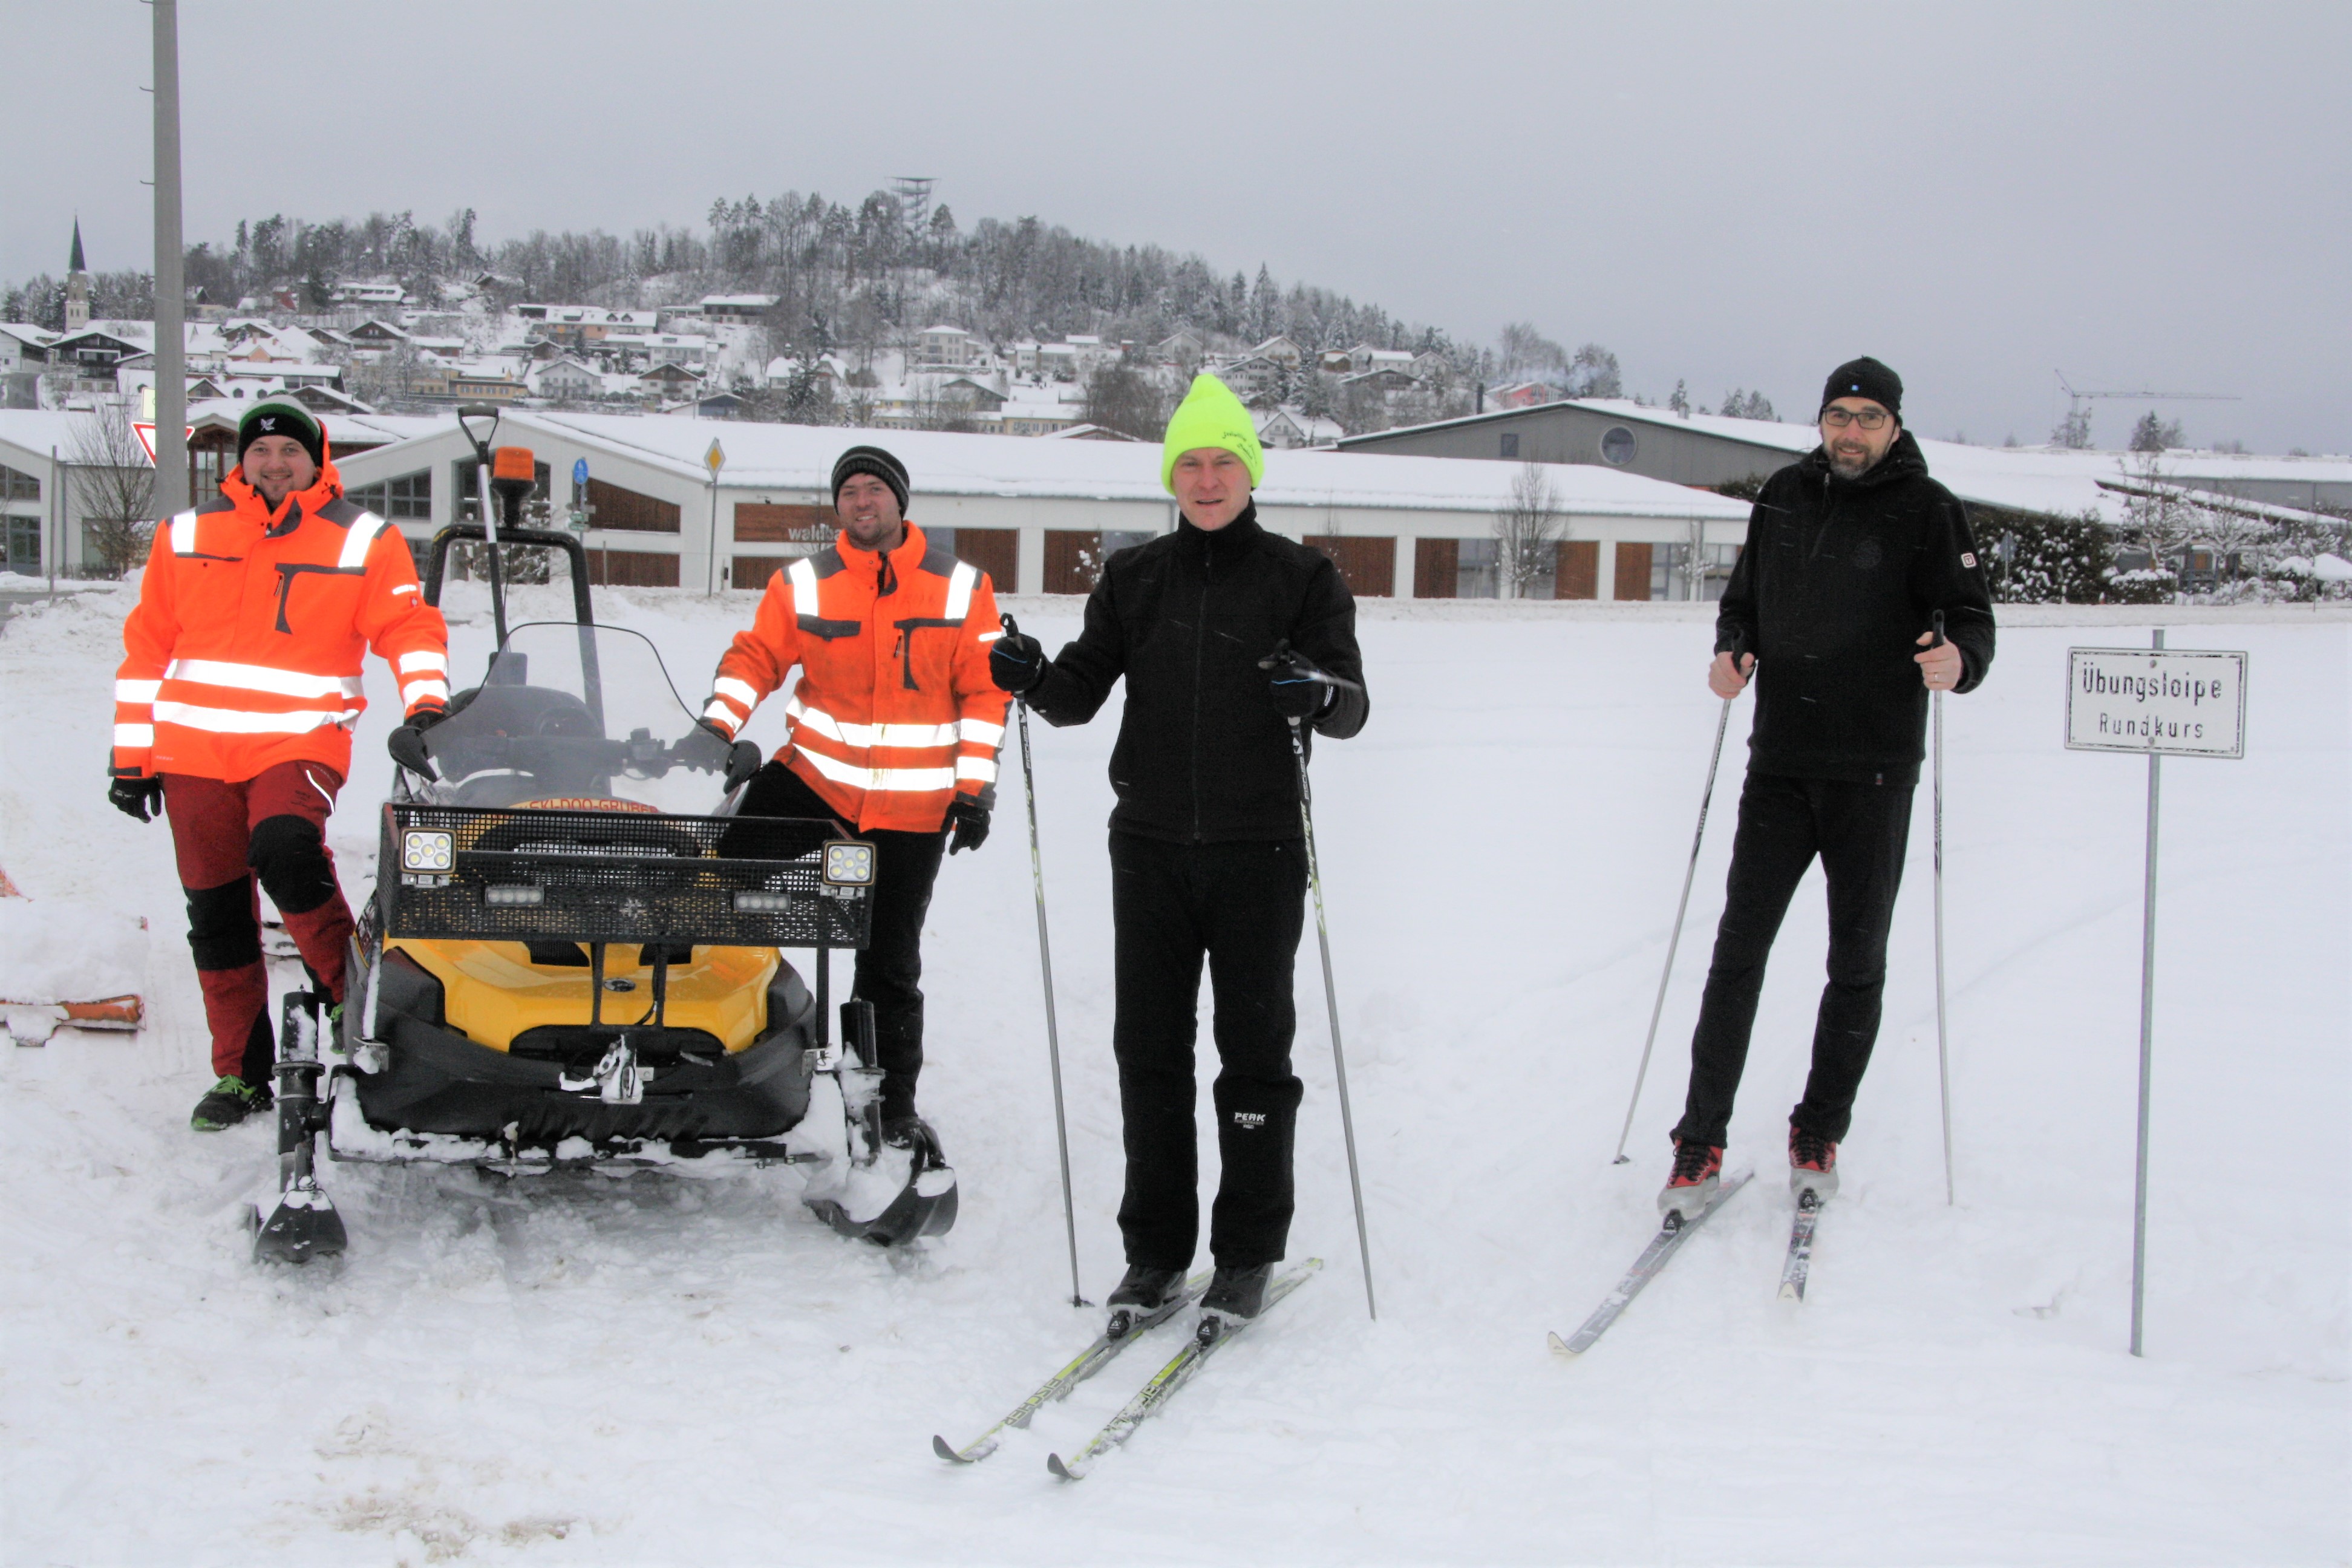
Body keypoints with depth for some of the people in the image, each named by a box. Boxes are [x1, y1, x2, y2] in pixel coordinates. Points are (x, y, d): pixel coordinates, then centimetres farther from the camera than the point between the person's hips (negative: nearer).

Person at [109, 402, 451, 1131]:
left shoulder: (364, 540, 4)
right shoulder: (187, 536, 11)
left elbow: (408, 626, 1)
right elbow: (147, 647, 14)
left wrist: (426, 700, -18)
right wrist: (132, 754, 12)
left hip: (303, 742, -3)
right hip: (194, 750, 3)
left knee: (284, 849, -31)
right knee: (217, 918, 4)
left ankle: (352, 988, -11)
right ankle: (241, 1073, 16)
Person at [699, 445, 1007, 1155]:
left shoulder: (961, 586, 0)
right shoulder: (804, 583, 1)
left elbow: (984, 691, 1)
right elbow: (755, 657, 3)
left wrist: (975, 788, -4)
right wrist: (717, 724, -15)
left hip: (913, 809, -1)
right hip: (814, 777, 1)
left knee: (890, 965, 7)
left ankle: (895, 1103, 19)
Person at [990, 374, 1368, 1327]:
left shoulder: (1301, 577, 1)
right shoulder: (1134, 579, 10)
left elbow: (1352, 707, -7)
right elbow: (1083, 692, 5)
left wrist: (1321, 692, -30)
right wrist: (1035, 678, -16)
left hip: (1257, 850, -3)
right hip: (1150, 846, 3)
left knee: (1254, 1050, 3)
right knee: (1149, 1045, 5)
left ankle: (1248, 1254, 13)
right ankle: (1156, 1250, 15)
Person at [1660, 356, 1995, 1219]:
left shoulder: (1927, 510, -2)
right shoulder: (1784, 496, 10)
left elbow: (1971, 618, -6)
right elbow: (1743, 599, 19)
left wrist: (1958, 660, -29)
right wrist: (1731, 652, -2)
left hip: (1873, 775, -2)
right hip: (1780, 766, 3)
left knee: (1857, 964, 8)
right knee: (1738, 952, -2)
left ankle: (1819, 1136, 23)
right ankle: (1700, 1145, 3)